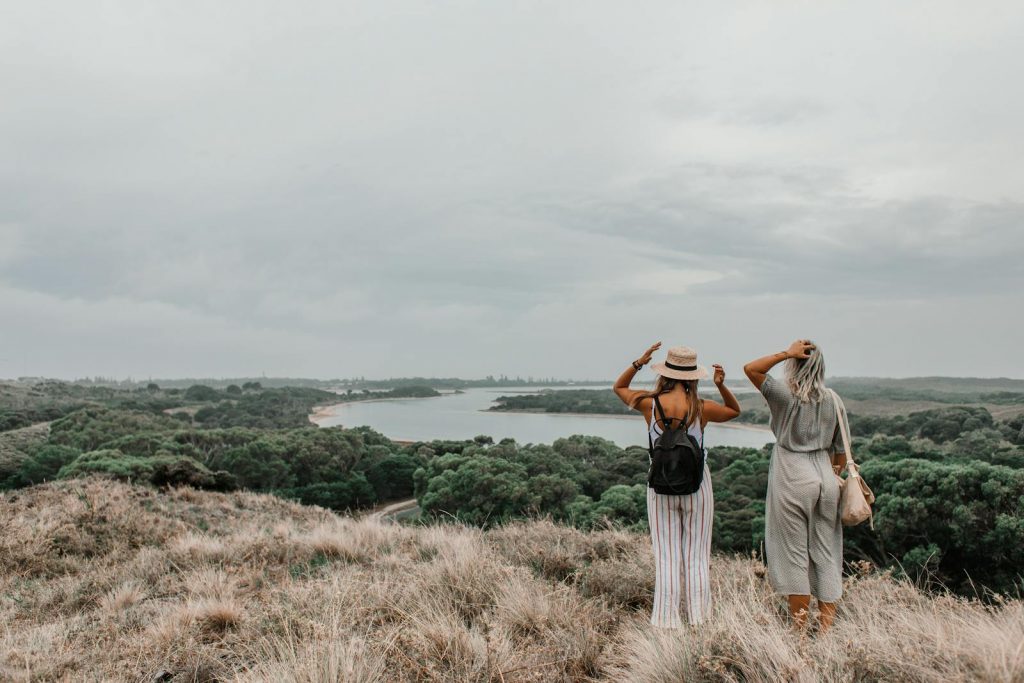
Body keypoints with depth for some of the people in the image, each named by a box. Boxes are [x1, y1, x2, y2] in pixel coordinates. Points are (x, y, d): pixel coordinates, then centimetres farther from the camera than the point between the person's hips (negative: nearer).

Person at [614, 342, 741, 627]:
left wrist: (639, 362, -1)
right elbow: (735, 410, 11)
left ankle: (666, 621, 11)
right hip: (697, 486, 0)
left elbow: (619, 387, 10)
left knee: (666, 558, 8)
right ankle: (699, 621, 14)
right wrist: (722, 386, -4)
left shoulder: (650, 404, -10)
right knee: (696, 558, 9)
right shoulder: (702, 409, -11)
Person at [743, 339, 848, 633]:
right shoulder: (833, 400, 4)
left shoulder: (787, 395, -11)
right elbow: (841, 450, 9)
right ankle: (826, 626, 18)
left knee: (795, 553, 4)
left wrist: (786, 353, -12)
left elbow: (750, 368, -11)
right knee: (825, 553, 11)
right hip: (825, 477, 5)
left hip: (792, 479, -5)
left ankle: (800, 627, 9)